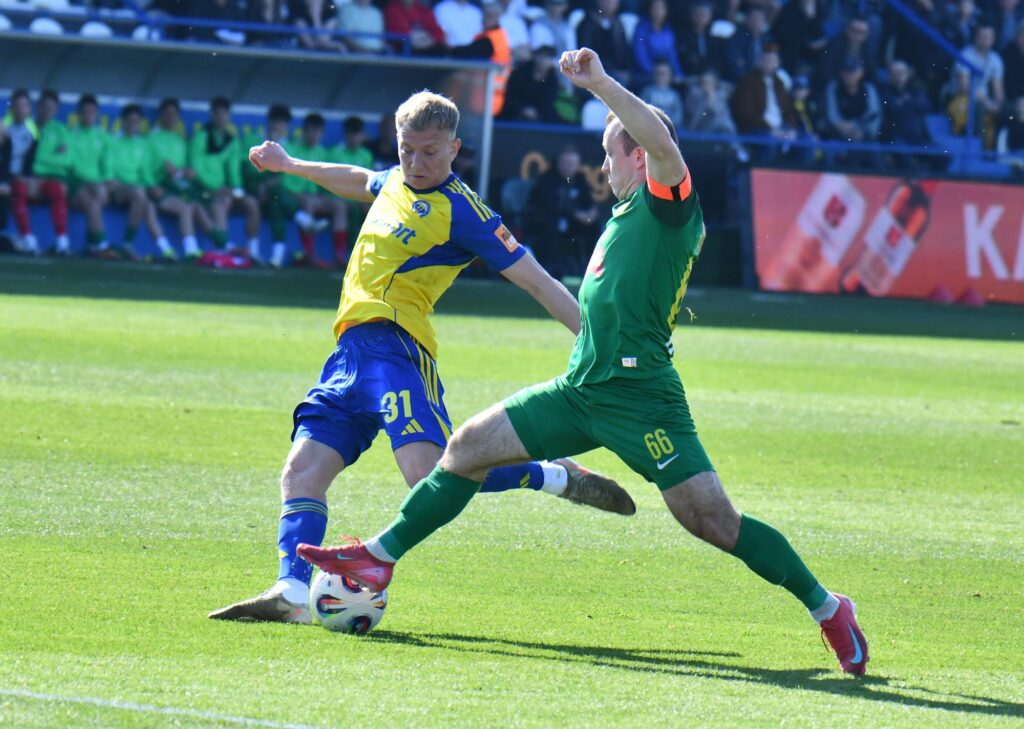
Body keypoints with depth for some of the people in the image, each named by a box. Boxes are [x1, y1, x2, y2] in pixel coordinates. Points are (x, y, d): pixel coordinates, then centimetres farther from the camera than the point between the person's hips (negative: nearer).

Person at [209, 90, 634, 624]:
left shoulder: (461, 210, -5)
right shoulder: (396, 183, 19)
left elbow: (536, 281, -6)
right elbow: (358, 181, 45)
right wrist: (288, 166, 59)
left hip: (394, 345, -8)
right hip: (351, 352, 8)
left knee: (428, 471, -27)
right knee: (302, 471, -3)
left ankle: (555, 479, -11)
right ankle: (292, 593, -11)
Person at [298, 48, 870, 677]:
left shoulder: (668, 201, -10)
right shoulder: (628, 212, 18)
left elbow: (662, 141, -30)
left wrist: (599, 82, -29)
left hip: (640, 399, -9)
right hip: (581, 390, 9)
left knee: (712, 518, -13)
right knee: (468, 447, 9)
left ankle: (826, 607, -2)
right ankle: (378, 561, 17)